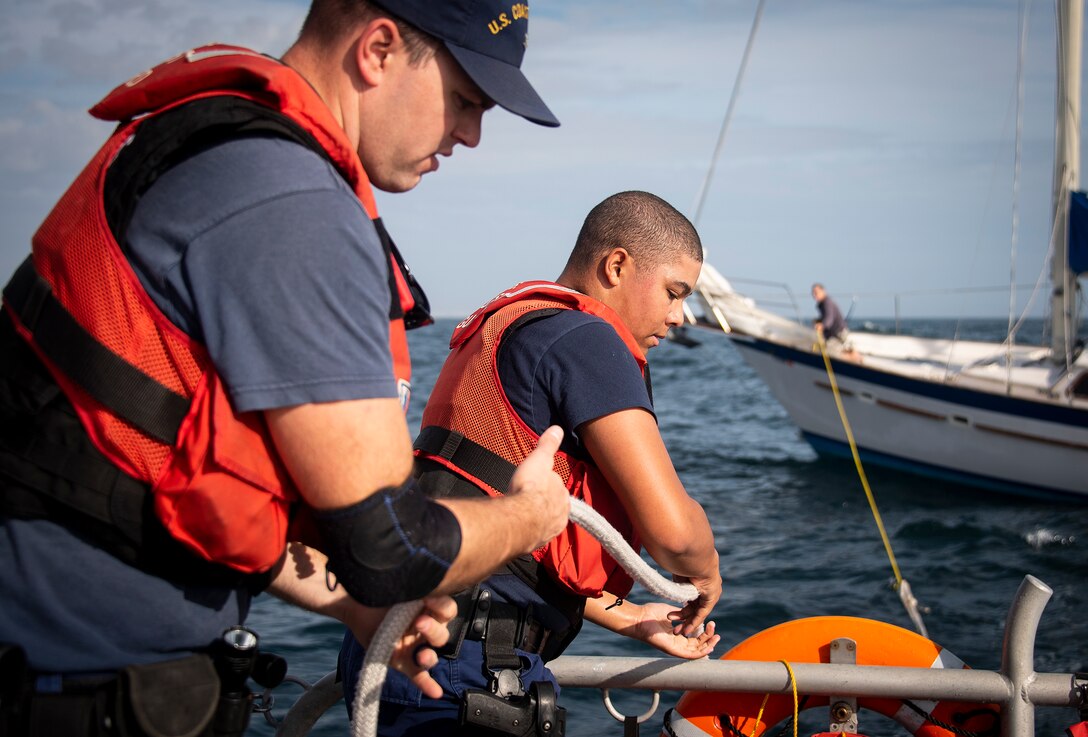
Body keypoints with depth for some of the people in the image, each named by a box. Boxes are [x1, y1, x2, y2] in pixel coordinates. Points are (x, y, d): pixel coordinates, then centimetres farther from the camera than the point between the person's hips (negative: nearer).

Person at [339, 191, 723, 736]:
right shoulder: (584, 338, -9)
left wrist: (630, 620, 27)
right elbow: (671, 526, -16)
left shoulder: (504, 327, 22)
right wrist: (704, 573, 7)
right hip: (461, 664, -10)